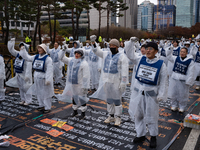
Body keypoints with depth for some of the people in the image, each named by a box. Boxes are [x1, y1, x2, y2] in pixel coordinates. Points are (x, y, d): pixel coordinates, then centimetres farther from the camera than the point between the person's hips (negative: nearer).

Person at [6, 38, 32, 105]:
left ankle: (28, 100, 11)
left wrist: (27, 76, -27)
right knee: (20, 88, 16)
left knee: (26, 88, -1)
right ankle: (23, 99, 29)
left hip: (24, 75, -8)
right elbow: (11, 50, 10)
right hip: (18, 74, 8)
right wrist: (11, 42, 1)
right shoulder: (18, 54, 6)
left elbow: (28, 67, -22)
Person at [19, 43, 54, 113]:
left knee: (46, 93, 1)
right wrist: (23, 50, 11)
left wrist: (48, 80, -26)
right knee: (39, 93, 18)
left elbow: (49, 70, -21)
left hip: (44, 79, -7)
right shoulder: (36, 57, 7)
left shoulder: (48, 59, -16)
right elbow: (27, 57, 18)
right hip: (37, 78, 8)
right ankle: (41, 105, 34)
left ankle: (47, 107, 12)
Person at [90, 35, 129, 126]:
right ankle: (111, 116, 29)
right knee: (108, 99, 15)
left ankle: (118, 117, 18)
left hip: (116, 82, -6)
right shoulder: (106, 54, 11)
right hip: (106, 81, 6)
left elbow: (124, 71, -12)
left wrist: (123, 83, -17)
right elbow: (97, 51, 8)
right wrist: (93, 43, -10)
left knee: (117, 100, 4)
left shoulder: (122, 56, -7)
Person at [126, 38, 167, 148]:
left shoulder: (161, 64, -6)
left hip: (151, 94, -3)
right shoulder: (140, 60, 1)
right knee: (137, 115, 13)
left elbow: (163, 81, -4)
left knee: (151, 117, 8)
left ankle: (153, 137, 32)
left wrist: (161, 95, -8)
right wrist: (131, 42, -8)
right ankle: (141, 135, 32)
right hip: (138, 92, 3)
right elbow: (129, 53, 4)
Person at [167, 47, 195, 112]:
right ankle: (174, 105, 32)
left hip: (183, 81, -4)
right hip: (174, 79, 4)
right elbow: (169, 57, 12)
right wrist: (169, 50, -5)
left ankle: (182, 107, 28)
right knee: (173, 93, 13)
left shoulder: (190, 61, -11)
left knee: (182, 95, 9)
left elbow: (190, 73, -11)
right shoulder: (176, 58, 1)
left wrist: (188, 82, -13)